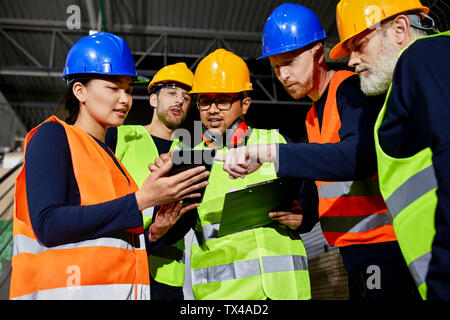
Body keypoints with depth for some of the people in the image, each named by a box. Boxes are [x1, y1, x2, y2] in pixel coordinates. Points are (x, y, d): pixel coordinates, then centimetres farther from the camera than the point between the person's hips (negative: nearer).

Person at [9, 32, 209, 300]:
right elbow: (47, 225, -17)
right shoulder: (53, 135, -2)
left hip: (121, 289, 6)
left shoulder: (109, 157, 15)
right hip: (65, 288, -6)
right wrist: (140, 200, -19)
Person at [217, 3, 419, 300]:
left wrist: (267, 152, -35)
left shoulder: (351, 89, -12)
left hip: (386, 243, -8)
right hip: (353, 252, 8)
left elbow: (359, 156, -31)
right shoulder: (313, 116, 15)